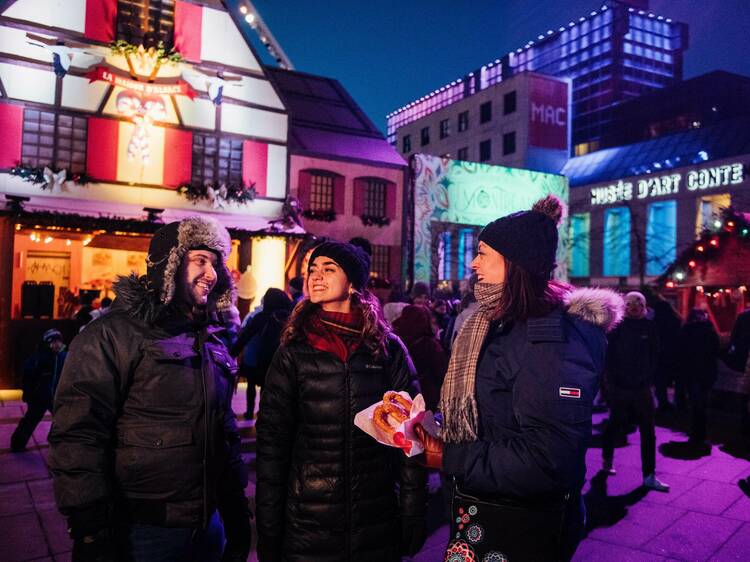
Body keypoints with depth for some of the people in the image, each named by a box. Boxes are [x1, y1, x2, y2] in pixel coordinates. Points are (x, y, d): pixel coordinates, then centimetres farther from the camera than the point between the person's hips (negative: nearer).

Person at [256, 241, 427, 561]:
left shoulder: (389, 349, -2)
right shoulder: (294, 353, -3)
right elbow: (272, 442, -3)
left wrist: (413, 515, -2)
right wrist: (268, 533, -4)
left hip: (379, 521, 1)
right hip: (307, 521, 0)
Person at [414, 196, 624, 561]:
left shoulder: (554, 339, -23)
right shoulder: (497, 325, 8)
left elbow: (547, 459, -29)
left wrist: (450, 459, -23)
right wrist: (433, 429, -1)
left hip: (523, 530, -8)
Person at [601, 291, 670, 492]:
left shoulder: (649, 327, 3)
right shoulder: (616, 325, -6)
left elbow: (654, 355, 8)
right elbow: (607, 355, -6)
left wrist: (649, 378, 2)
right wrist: (610, 379, -9)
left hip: (642, 388, 3)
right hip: (619, 386, -3)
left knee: (648, 432, 2)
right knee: (615, 425, 12)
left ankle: (649, 476, 9)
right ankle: (607, 459, 35)